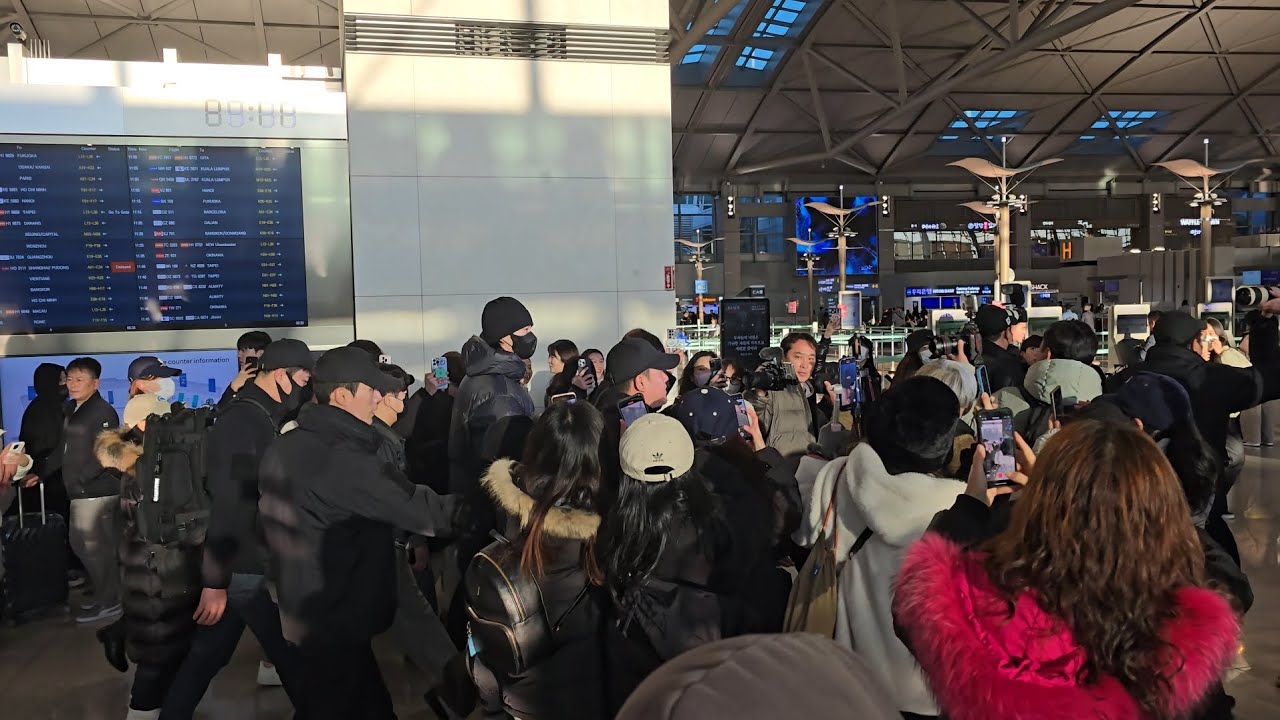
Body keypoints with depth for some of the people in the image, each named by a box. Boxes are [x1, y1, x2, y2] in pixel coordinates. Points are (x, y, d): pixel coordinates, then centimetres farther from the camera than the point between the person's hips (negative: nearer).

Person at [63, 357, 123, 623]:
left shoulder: (103, 412, -13)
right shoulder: (72, 410, 14)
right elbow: (68, 450, 17)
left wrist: (81, 479, -22)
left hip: (98, 491, -9)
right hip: (80, 492, 9)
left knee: (97, 547, -3)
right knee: (79, 543, 15)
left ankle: (108, 602, 9)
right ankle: (100, 592, 28)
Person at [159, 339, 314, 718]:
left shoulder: (255, 417, 11)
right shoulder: (240, 423, -18)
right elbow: (226, 505, -22)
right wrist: (215, 581, -23)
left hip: (244, 563, 9)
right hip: (245, 568, -9)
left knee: (207, 655, 16)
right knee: (292, 655, 0)